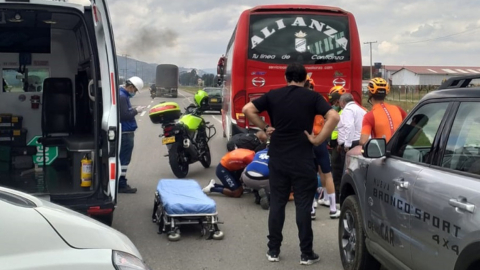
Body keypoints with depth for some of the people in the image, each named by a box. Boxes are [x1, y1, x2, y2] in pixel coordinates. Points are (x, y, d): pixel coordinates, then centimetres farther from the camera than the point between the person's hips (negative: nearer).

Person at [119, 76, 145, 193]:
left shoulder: (122, 95, 16)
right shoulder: (122, 96, -18)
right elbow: (125, 115, -24)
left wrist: (134, 110, 5)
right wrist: (136, 111, -11)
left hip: (125, 132, 11)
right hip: (125, 132, -11)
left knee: (122, 158, 16)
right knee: (124, 159, -7)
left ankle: (121, 181, 24)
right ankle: (121, 185, -4)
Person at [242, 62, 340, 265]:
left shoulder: (273, 95, 3)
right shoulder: (312, 97, -2)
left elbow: (247, 109, -1)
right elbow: (333, 117, -15)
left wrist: (264, 128, 4)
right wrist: (318, 139, -10)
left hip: (277, 158, 2)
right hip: (303, 160, -2)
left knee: (276, 204, 11)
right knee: (303, 206, 4)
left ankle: (273, 250, 16)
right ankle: (306, 253, 9)